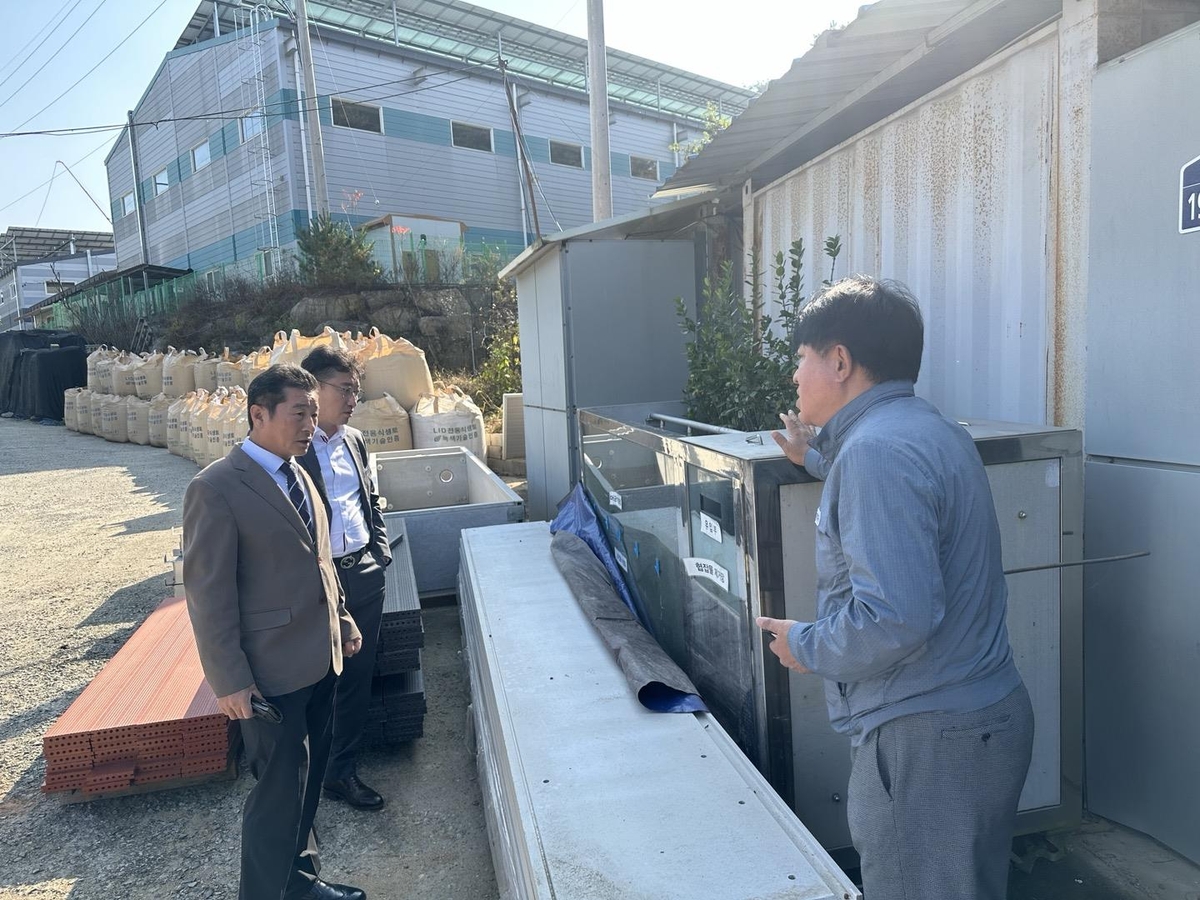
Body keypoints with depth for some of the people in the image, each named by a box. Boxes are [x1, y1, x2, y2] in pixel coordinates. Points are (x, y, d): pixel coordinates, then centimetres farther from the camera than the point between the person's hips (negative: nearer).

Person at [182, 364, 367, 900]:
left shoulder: (298, 475, 9)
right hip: (271, 673, -8)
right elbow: (208, 593, -16)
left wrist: (342, 622, 18)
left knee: (308, 779, 20)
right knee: (279, 787, 4)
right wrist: (229, 681, -16)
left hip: (319, 659, 8)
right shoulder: (216, 489, -16)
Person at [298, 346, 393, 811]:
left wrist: (380, 550, 9)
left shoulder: (354, 441, 10)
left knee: (358, 677, 14)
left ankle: (343, 768, 30)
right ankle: (326, 773, 26)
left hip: (365, 576, 7)